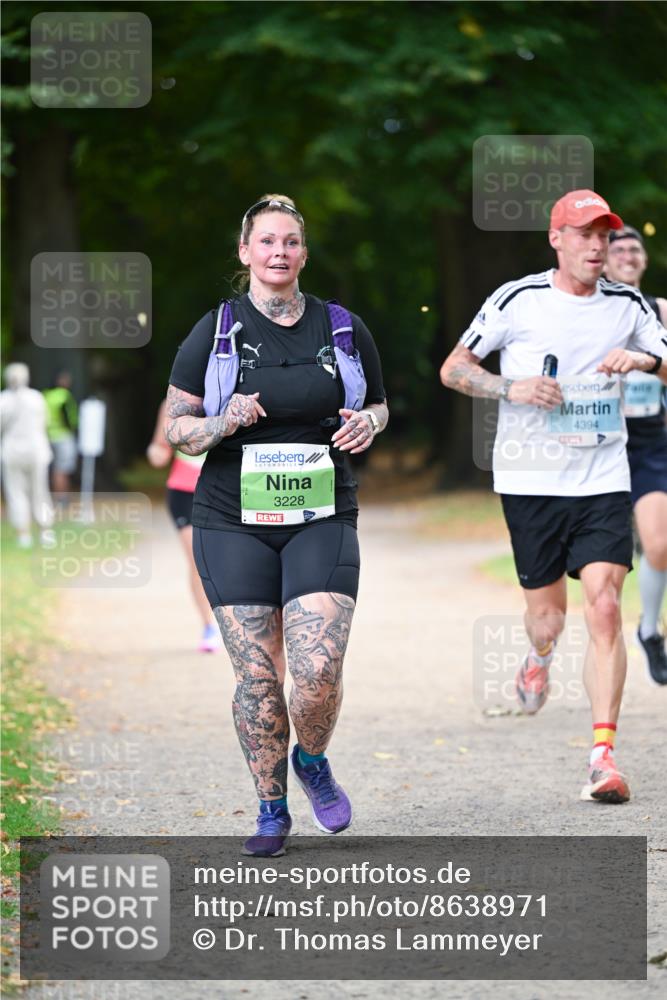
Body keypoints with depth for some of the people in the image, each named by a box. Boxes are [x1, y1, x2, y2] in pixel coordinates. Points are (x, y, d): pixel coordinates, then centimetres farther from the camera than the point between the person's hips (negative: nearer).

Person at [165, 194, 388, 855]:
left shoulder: (344, 329, 8)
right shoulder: (214, 333, 3)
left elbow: (379, 404, 21)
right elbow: (174, 427, 4)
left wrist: (367, 422, -2)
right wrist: (224, 423, -15)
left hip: (321, 520, 1)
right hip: (234, 523, 0)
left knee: (318, 672, -14)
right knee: (257, 676, -2)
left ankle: (312, 761, 18)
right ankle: (271, 810, 16)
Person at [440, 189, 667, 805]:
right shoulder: (517, 300, 0)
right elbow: (453, 369, 4)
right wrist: (512, 388, -13)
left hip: (604, 482, 1)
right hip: (531, 480, -1)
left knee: (605, 608, -14)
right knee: (548, 617, 6)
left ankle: (603, 754, -14)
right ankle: (539, 659, 46)